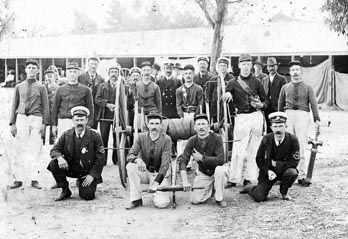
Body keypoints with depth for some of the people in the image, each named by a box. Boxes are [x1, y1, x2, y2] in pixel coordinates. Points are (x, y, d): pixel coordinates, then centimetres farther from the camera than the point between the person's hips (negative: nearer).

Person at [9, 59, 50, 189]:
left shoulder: (41, 87, 7)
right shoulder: (19, 86, 12)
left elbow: (45, 106, 4)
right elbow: (14, 105, 12)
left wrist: (44, 123, -4)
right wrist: (12, 123, 6)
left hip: (36, 119, -1)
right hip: (21, 119, 2)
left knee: (35, 149, -1)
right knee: (19, 150, 0)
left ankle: (34, 179, 5)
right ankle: (18, 179, 7)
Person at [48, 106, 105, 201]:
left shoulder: (95, 136, -12)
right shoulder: (66, 135, -4)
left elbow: (101, 158, -10)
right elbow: (55, 150, -1)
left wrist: (92, 175, -16)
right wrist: (59, 157, -26)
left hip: (88, 172, -2)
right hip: (70, 167, 3)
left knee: (87, 196, -18)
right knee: (53, 164, -23)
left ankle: (81, 183, 20)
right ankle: (65, 191, -4)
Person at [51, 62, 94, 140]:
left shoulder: (85, 90, 7)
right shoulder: (60, 89, 11)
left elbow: (90, 108, 8)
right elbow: (55, 108, 13)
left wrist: (89, 125, 1)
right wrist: (54, 124, 8)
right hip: (62, 122, 2)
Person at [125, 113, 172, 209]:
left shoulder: (166, 139, -12)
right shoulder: (142, 137, -4)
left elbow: (165, 164, -17)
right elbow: (129, 156, -8)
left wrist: (156, 182, -28)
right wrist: (138, 159, -33)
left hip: (160, 173, -3)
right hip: (145, 172, 3)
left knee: (161, 204, -24)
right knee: (130, 166, -28)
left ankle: (161, 195, 14)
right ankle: (136, 199, -17)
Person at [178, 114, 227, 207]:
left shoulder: (216, 138, -19)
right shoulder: (192, 141, -11)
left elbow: (220, 160, -27)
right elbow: (183, 161, -16)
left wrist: (201, 158, -25)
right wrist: (185, 181, -28)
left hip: (216, 172, -2)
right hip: (202, 174, 2)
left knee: (220, 170, -36)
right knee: (195, 200, -11)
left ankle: (219, 198, -13)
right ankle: (209, 189, 21)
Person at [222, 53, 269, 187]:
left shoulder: (256, 82, 12)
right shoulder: (233, 83, 9)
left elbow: (266, 100, 15)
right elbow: (224, 99, -1)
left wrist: (261, 105, -7)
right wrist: (227, 93, -23)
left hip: (256, 116, 2)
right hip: (241, 117, -2)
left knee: (252, 149, 3)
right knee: (239, 150, -7)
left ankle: (248, 178, 9)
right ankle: (233, 179, -3)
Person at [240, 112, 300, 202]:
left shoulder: (293, 139, -13)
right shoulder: (266, 139, -8)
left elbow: (294, 162, -13)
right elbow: (259, 159, 0)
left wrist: (276, 164, -16)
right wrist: (267, 171, -16)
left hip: (284, 170, 0)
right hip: (268, 171, 0)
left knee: (292, 173, -35)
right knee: (259, 198, -15)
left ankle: (284, 192, -2)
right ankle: (250, 188, 24)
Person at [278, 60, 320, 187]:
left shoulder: (308, 88, 12)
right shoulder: (285, 88, 16)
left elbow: (313, 104, 3)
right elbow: (280, 104, 18)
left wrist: (317, 119, -8)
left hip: (303, 115, -2)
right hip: (288, 115, 2)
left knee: (301, 146, -6)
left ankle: (302, 176, -3)